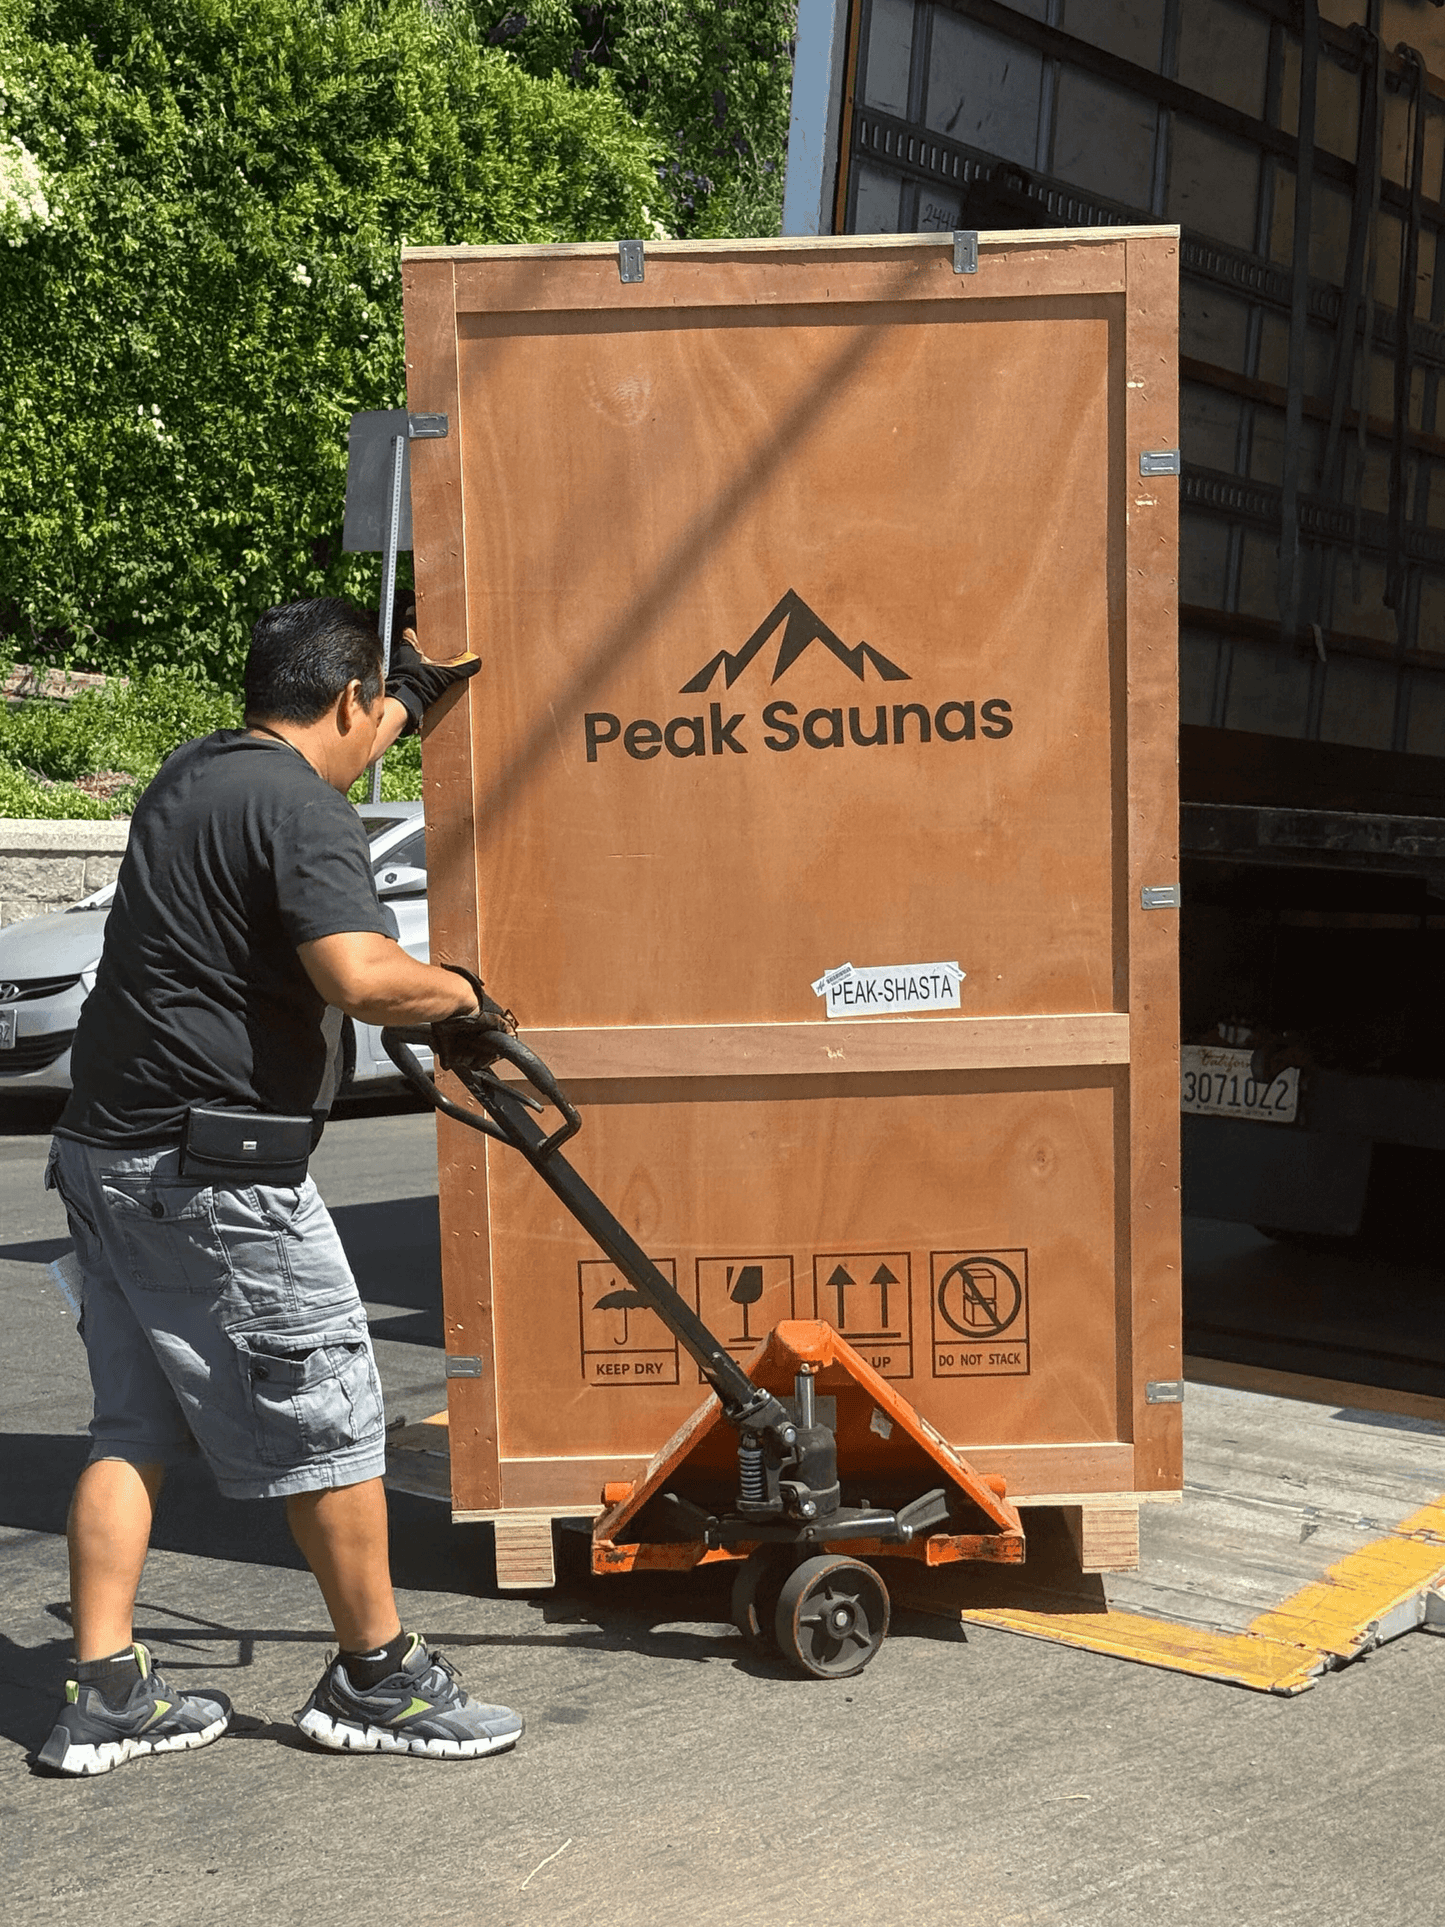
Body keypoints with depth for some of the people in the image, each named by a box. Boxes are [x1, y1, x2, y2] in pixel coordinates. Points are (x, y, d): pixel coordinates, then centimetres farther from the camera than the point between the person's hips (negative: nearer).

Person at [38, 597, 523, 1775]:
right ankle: (376, 1680, 17)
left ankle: (107, 1695, 19)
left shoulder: (189, 775, 14)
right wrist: (457, 993, -10)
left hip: (110, 1150, 10)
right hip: (212, 1175, -10)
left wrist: (416, 691, 41)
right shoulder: (301, 808, -15)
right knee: (329, 1419, 3)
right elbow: (360, 977, -30)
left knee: (135, 1428, 14)